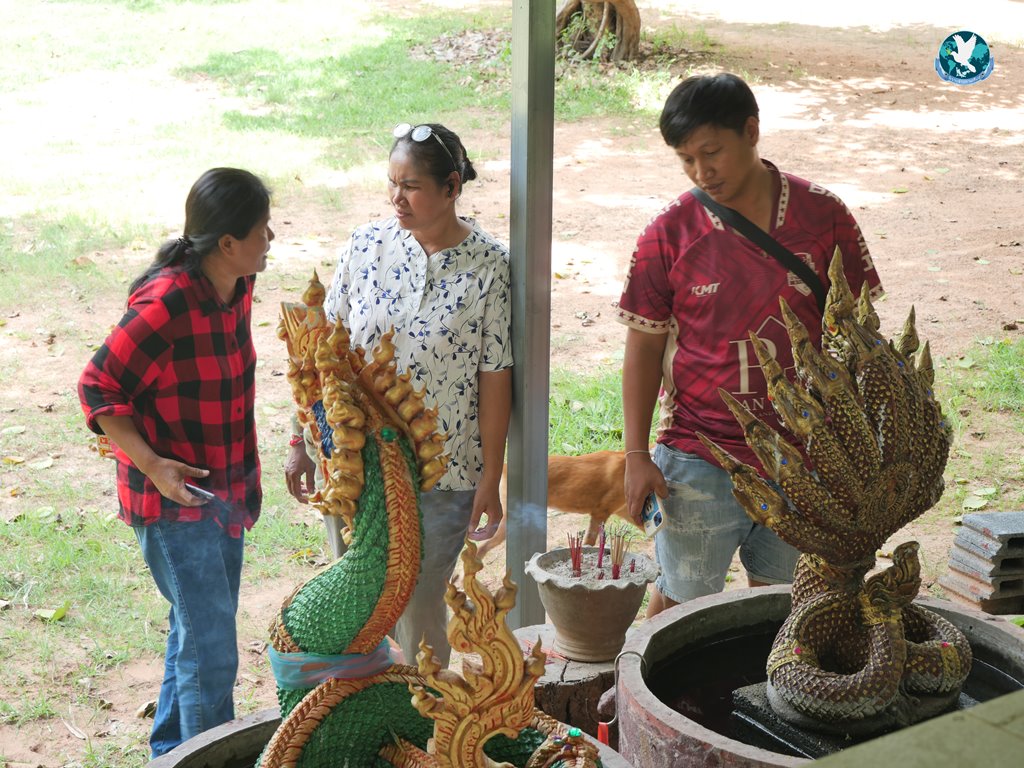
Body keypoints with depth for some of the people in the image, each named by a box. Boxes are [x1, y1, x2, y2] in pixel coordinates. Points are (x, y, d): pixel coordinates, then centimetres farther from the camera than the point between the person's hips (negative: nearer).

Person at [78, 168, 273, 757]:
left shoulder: (237, 288, -1)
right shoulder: (165, 304, -27)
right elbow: (98, 387, -19)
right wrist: (151, 464, -26)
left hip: (225, 491, 9)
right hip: (173, 502, -9)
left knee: (198, 631, 22)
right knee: (212, 653, -4)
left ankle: (172, 750, 41)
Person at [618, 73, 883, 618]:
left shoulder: (824, 217, -5)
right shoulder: (669, 234, -8)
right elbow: (644, 348, -1)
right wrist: (637, 456, -4)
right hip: (699, 460, -1)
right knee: (681, 602, 8)